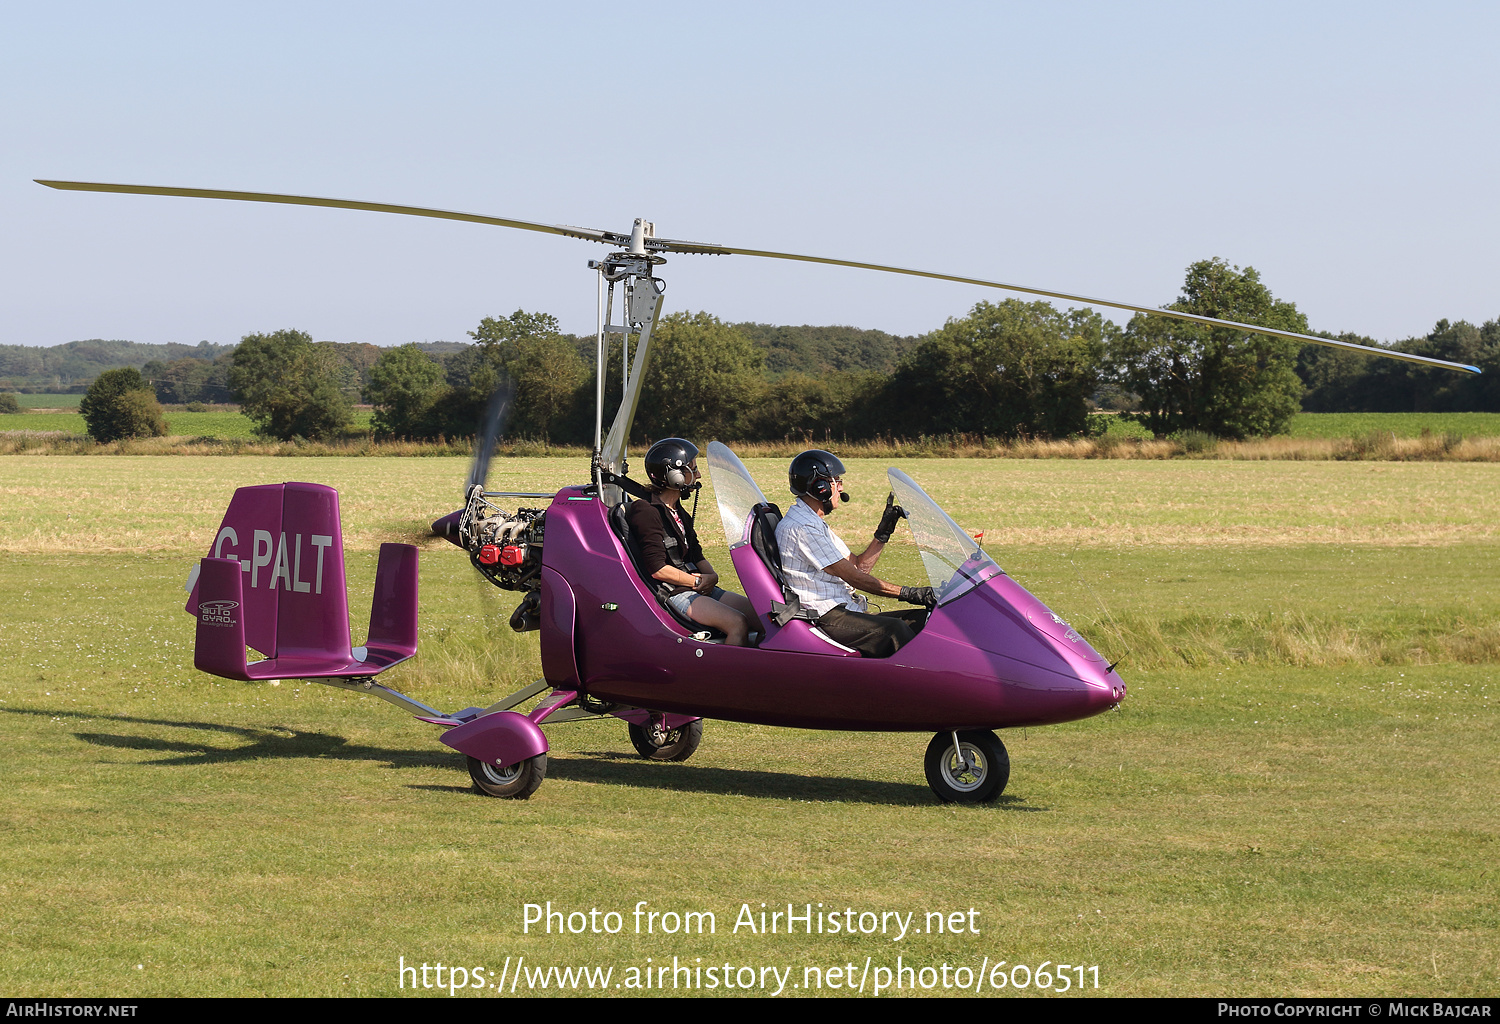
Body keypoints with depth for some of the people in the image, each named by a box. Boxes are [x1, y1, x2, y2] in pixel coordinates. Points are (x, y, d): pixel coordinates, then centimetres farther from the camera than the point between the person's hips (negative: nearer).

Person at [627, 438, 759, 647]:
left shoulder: (678, 512, 19)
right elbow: (657, 569, -17)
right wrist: (697, 581, -10)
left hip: (700, 589, 9)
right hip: (673, 595, -9)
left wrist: (711, 576, 1)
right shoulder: (647, 512, -12)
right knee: (738, 623, -27)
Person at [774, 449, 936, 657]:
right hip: (824, 617, -10)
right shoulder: (801, 527, -12)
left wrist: (883, 532, 12)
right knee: (894, 630, -31)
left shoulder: (815, 523, 23)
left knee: (924, 618, -4)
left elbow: (859, 567, 22)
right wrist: (906, 593, -13)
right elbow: (852, 577, -14)